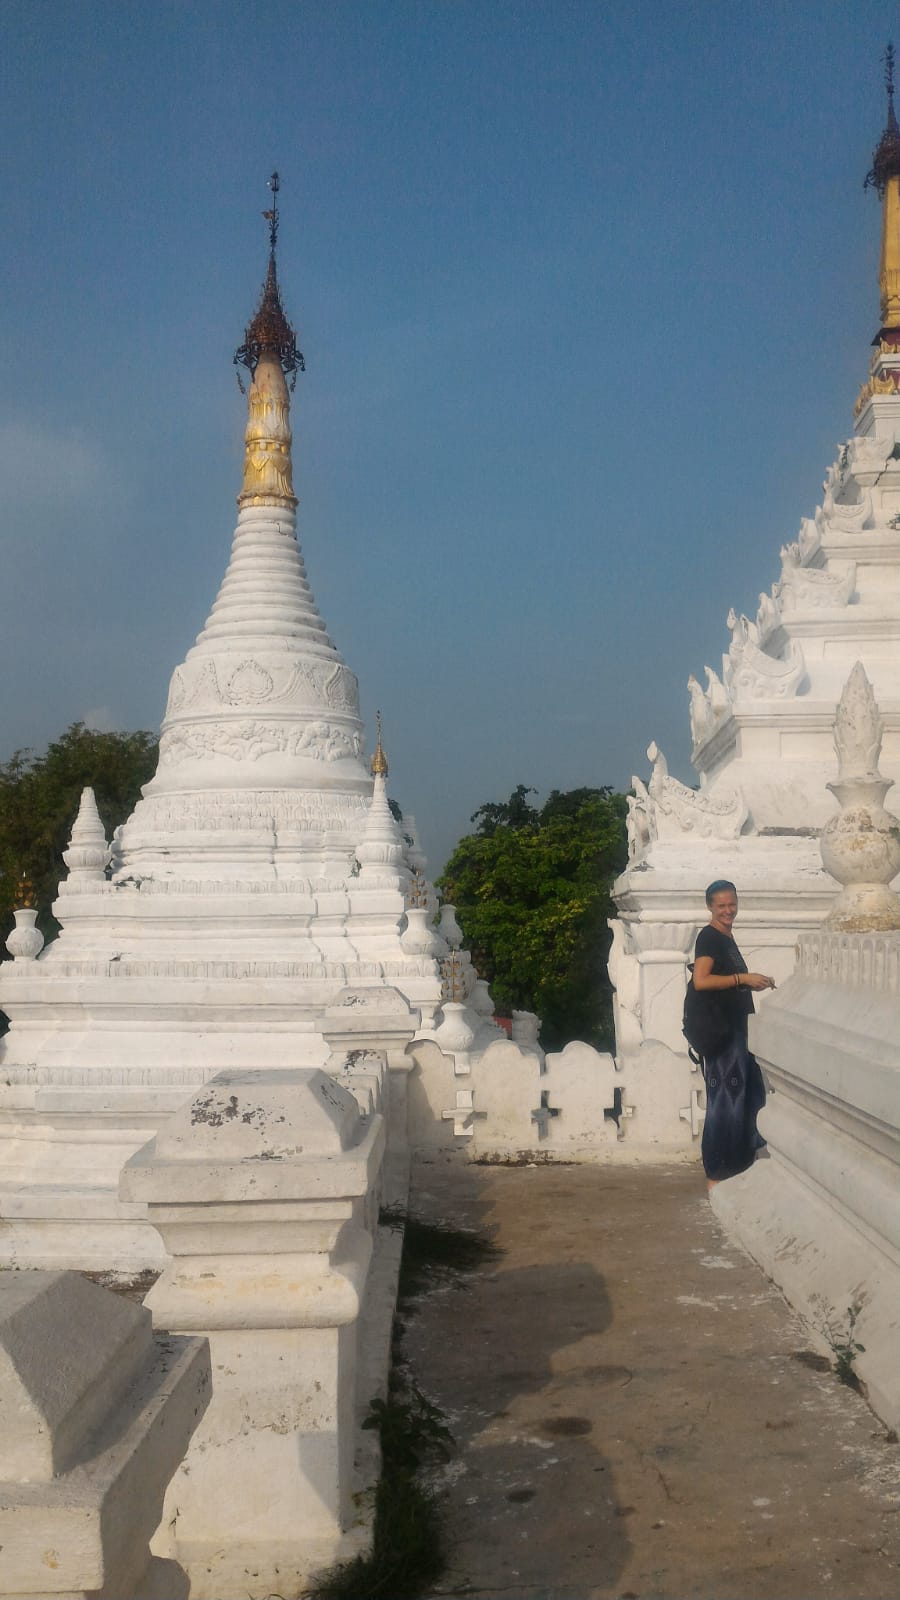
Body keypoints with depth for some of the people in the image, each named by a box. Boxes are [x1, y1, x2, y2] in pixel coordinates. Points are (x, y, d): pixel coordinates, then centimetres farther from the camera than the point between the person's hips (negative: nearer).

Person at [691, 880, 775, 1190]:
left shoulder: (726, 937, 17)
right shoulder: (708, 936, -11)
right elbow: (701, 981, -23)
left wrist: (756, 983, 11)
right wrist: (743, 978, -20)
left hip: (736, 1028, 10)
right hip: (721, 1031, -10)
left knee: (747, 1099, 13)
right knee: (724, 1102, -7)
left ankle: (737, 1166, 22)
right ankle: (715, 1175, 0)